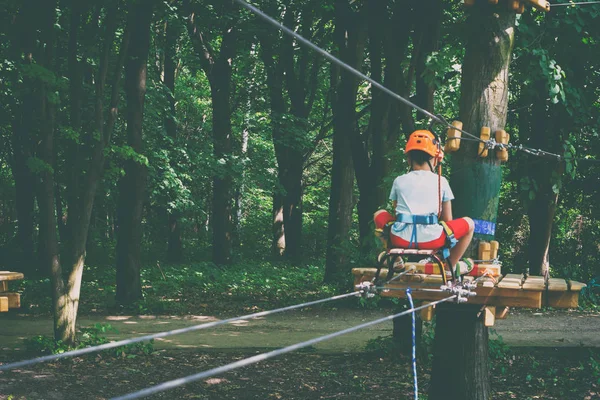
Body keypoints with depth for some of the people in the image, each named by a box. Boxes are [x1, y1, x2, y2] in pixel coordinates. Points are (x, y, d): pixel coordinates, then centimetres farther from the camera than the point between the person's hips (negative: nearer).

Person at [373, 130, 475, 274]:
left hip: (400, 239, 2)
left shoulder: (399, 181, 14)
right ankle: (452, 265, 22)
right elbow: (447, 220, 14)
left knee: (379, 214, 34)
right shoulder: (441, 182, 11)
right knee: (469, 223, 21)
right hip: (431, 240, -2)